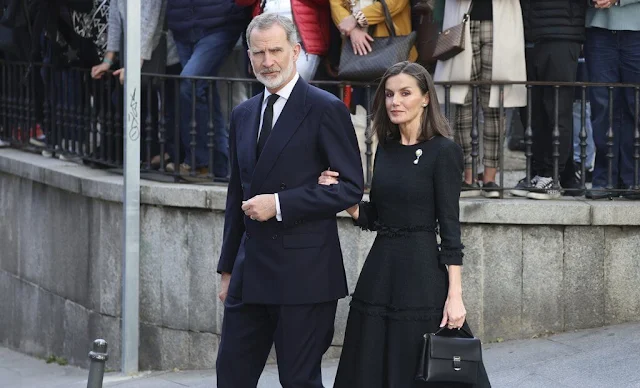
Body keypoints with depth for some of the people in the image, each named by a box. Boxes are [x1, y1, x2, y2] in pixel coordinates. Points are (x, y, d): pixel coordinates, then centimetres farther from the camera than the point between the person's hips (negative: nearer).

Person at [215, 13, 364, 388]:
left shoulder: (326, 109, -6)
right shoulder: (243, 115, 14)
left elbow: (351, 187, -11)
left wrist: (280, 203, -17)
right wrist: (228, 268, 18)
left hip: (304, 273, -6)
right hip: (250, 273, 7)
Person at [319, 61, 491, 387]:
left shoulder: (443, 151, -8)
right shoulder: (385, 150, 12)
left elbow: (449, 226, -11)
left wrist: (454, 295, -16)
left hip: (421, 273, -7)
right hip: (379, 274, 7)